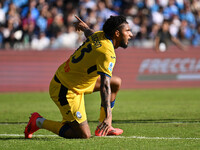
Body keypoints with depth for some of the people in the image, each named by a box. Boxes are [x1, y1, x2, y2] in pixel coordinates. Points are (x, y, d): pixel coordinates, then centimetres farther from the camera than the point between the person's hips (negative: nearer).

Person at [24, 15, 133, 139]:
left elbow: (90, 35, 27)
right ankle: (39, 122, 1)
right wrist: (108, 116, -43)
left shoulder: (100, 35, 0)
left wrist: (85, 28, 50)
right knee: (84, 135, -12)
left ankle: (104, 128, 21)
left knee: (116, 82, 16)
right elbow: (104, 86, -36)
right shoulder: (107, 53, -27)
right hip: (66, 91, -11)